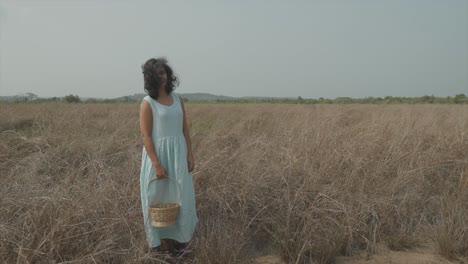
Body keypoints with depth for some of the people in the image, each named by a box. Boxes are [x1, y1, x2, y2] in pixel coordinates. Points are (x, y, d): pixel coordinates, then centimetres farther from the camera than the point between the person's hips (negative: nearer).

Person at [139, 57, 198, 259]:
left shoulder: (177, 99, 7)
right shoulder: (147, 103, -8)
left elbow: (185, 129, 10)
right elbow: (146, 136, -12)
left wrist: (190, 155, 3)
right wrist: (157, 164, -18)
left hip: (178, 154, 5)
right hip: (157, 155, -5)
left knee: (182, 198, 8)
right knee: (158, 200, 7)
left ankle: (178, 239, 26)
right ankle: (159, 243, 24)